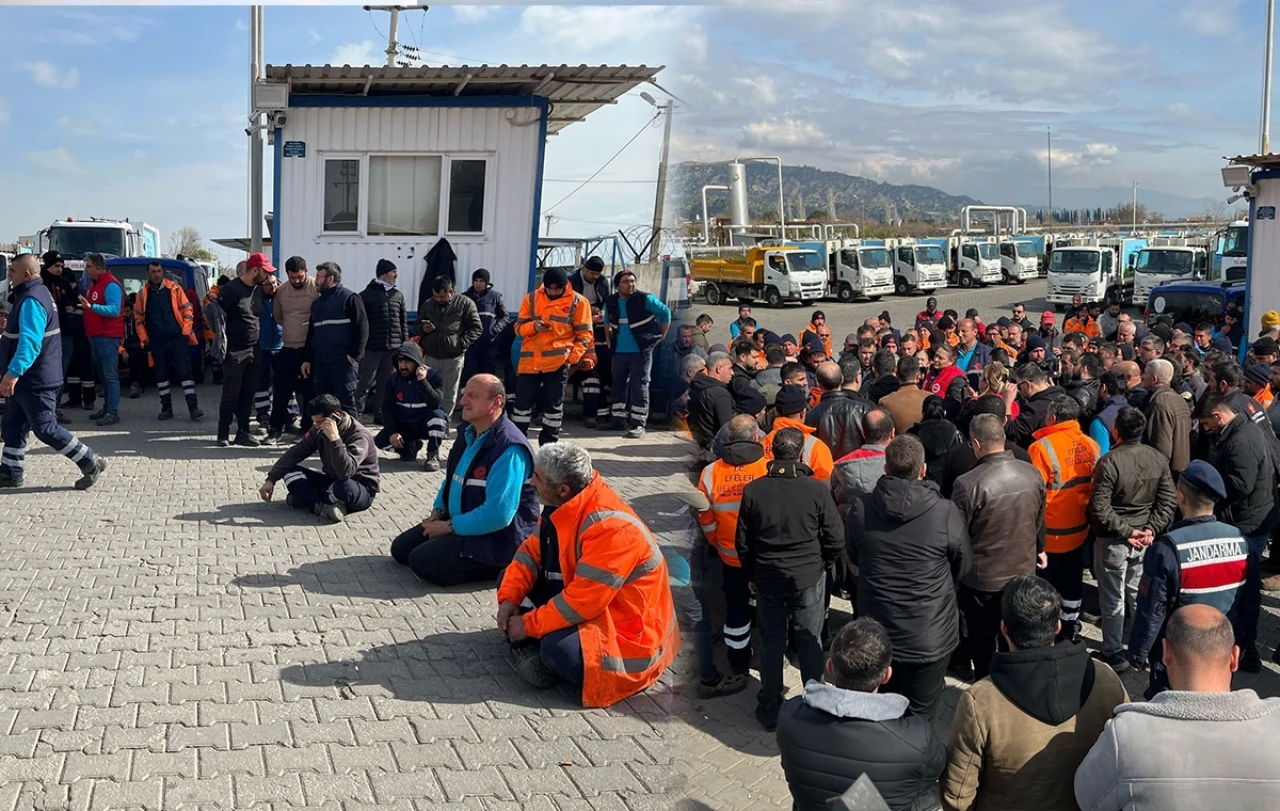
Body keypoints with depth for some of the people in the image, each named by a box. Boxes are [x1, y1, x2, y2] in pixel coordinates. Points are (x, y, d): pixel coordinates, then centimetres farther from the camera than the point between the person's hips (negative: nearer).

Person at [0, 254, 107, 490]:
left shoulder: (31, 301, -21)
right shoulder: (34, 293, 13)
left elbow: (30, 341, -35)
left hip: (36, 380, -10)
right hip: (27, 378, 10)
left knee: (45, 429, -5)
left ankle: (91, 463, 1)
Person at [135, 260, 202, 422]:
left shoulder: (174, 288, 1)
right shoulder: (143, 294, 7)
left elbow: (187, 310, 1)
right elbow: (138, 318, 12)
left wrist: (186, 332, -5)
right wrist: (144, 338, 4)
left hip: (177, 338, -3)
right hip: (156, 341, 3)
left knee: (184, 370, -8)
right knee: (161, 373, 8)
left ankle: (193, 406, -9)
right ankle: (166, 408, 16)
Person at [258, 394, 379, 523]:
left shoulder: (359, 435, -25)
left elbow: (345, 473, -38)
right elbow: (295, 453, 0)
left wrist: (334, 438, -41)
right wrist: (271, 479, -10)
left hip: (361, 491, -7)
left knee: (344, 486, -42)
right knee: (289, 470, -7)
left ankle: (307, 499, -16)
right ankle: (324, 506, -27)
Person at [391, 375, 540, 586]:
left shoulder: (509, 449, -25)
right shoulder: (468, 433, 5)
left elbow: (498, 514, -30)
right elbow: (452, 478, 21)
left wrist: (450, 527, -20)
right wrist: (437, 513, 4)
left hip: (496, 536, -10)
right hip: (457, 523, 10)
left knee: (423, 561, -22)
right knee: (401, 548, 10)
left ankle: (499, 567, -6)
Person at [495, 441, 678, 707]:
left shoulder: (611, 528, -32)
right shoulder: (566, 504, -6)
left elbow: (581, 602, -31)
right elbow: (533, 550, 3)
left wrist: (528, 625, -22)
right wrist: (509, 599, -11)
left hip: (626, 625, -9)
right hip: (587, 600, 9)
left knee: (558, 650, -35)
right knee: (510, 577, 5)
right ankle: (534, 650, -8)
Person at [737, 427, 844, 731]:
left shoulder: (753, 490, -9)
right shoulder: (817, 490, -15)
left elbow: (743, 542, -1)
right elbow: (835, 538, -9)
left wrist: (751, 574, 13)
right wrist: (823, 564, 10)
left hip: (767, 579, 2)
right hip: (809, 579, -2)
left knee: (771, 644, 14)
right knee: (810, 644, 12)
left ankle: (769, 710, 24)